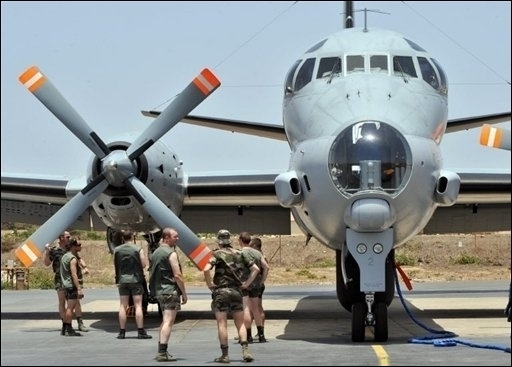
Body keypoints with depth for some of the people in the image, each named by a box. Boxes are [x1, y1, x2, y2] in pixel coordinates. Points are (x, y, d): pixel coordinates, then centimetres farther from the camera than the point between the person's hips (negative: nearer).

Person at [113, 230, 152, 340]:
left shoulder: (117, 250, 2)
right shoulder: (138, 249, -7)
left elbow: (115, 265, 7)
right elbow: (144, 264, -7)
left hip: (122, 280, 2)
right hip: (136, 280, -2)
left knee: (122, 306, 7)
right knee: (138, 306, 0)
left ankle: (122, 332, 7)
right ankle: (141, 332, -4)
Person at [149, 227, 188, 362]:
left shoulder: (156, 252, 16)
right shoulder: (171, 253, -12)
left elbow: (153, 274, 20)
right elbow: (177, 275, -16)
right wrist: (184, 293, -10)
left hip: (159, 291, 9)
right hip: (170, 291, -9)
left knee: (165, 321, 18)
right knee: (168, 322, -10)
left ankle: (161, 351, 20)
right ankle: (162, 353, -14)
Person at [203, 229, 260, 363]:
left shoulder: (217, 254, -6)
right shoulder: (240, 254, 7)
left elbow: (206, 269, -22)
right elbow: (256, 269, 8)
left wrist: (209, 284, -9)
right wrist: (246, 284, 9)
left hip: (221, 291, -4)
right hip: (237, 291, 4)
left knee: (222, 324, 1)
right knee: (240, 323, 10)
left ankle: (225, 355, 2)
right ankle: (245, 351, -3)